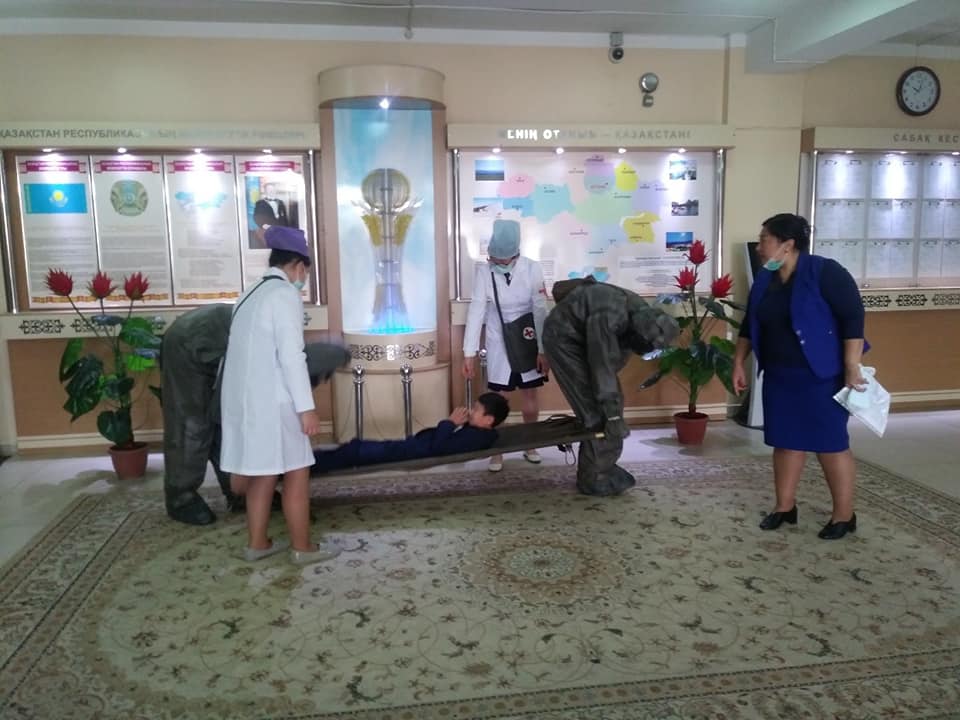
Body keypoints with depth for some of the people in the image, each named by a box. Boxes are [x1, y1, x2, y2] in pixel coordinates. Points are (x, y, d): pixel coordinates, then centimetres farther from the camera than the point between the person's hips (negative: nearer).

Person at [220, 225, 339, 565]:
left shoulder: (252, 294, 16)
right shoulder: (285, 294, -11)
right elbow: (291, 355, -19)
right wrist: (306, 406, -17)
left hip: (243, 395, 9)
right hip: (271, 399, -9)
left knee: (263, 472, 17)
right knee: (296, 473, 3)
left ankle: (257, 543, 26)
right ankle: (303, 547, 13)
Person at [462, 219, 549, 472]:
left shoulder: (532, 269, -15)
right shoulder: (484, 272, -13)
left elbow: (540, 310, -13)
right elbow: (476, 311, -15)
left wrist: (543, 350, -15)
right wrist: (469, 353, -19)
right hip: (499, 344, 0)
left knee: (529, 396, 10)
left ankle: (530, 446, 30)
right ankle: (496, 452, 18)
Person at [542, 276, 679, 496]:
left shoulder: (639, 312, -9)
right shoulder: (607, 317, -36)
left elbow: (617, 358, 3)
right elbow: (601, 366, -33)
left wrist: (613, 402, 7)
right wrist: (612, 414, -29)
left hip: (584, 338, 9)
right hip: (563, 338, -9)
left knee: (610, 402, 7)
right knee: (596, 409, -12)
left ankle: (603, 466, 19)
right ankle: (594, 478, -3)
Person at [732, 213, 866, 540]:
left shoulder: (825, 272, -15)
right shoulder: (764, 281, 6)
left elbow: (853, 318, -17)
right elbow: (749, 326, 15)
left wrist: (852, 368, -21)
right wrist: (738, 363, 13)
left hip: (821, 376, -6)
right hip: (779, 376, 7)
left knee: (830, 443, 0)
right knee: (785, 441, 11)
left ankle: (844, 515, 13)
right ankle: (785, 507, 23)